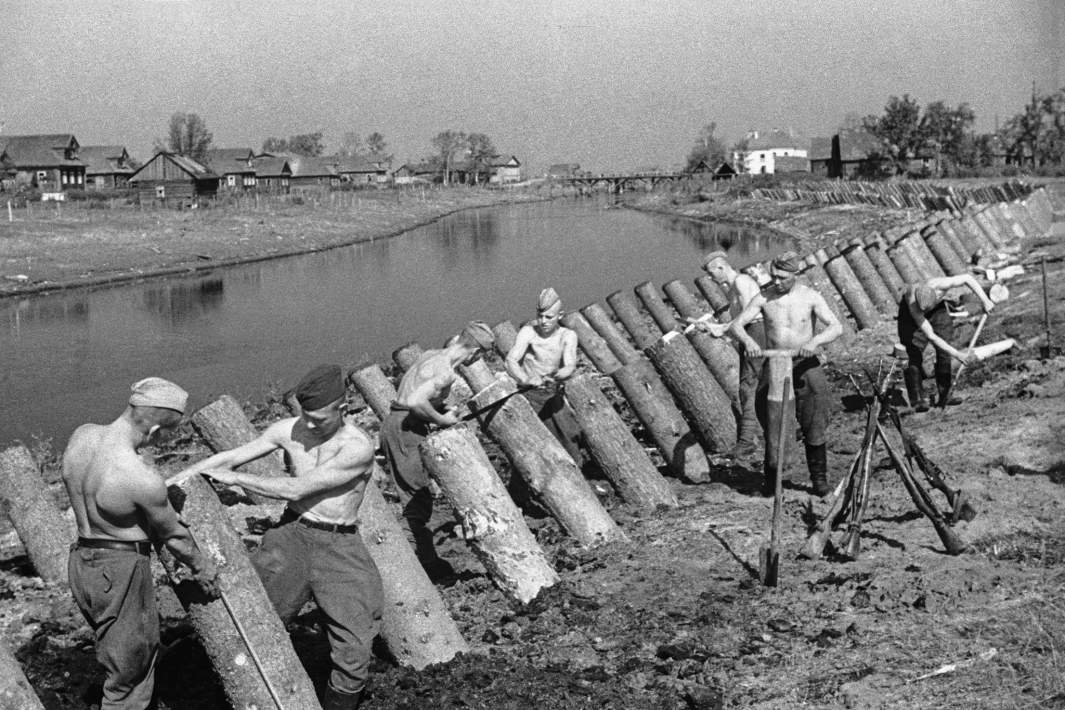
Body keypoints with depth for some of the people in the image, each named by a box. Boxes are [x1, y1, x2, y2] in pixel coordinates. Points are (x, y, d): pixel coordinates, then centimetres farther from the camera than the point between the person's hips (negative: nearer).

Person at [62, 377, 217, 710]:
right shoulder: (144, 481, -28)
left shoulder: (80, 436, -8)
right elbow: (172, 534, -9)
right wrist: (202, 566, 11)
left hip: (82, 560, 8)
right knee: (129, 674, 9)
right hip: (121, 570, -8)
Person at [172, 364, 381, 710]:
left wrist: (236, 478, -14)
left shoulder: (358, 447, -18)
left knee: (353, 656, -6)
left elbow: (296, 489, -20)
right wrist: (174, 481, -1)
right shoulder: (289, 429, -1)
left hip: (339, 548, -3)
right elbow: (230, 457, 5)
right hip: (291, 535, 4)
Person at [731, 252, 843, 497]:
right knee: (771, 421, -9)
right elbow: (736, 325, -6)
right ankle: (771, 475, 7)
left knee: (813, 423, -11)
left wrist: (815, 341, -34)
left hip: (805, 363, -1)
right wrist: (747, 340, -29)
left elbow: (836, 327, -14)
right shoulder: (763, 298, -1)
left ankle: (819, 475, 2)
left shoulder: (810, 297, -6)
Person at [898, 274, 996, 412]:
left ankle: (944, 395, 4)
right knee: (914, 353, -15)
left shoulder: (939, 285, -41)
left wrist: (985, 301, -27)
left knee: (944, 351, -4)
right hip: (911, 313, -3)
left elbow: (968, 278, -24)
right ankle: (918, 400, -12)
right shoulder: (913, 306, -44)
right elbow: (931, 336, -40)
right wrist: (956, 354, -41)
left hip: (938, 308, 4)